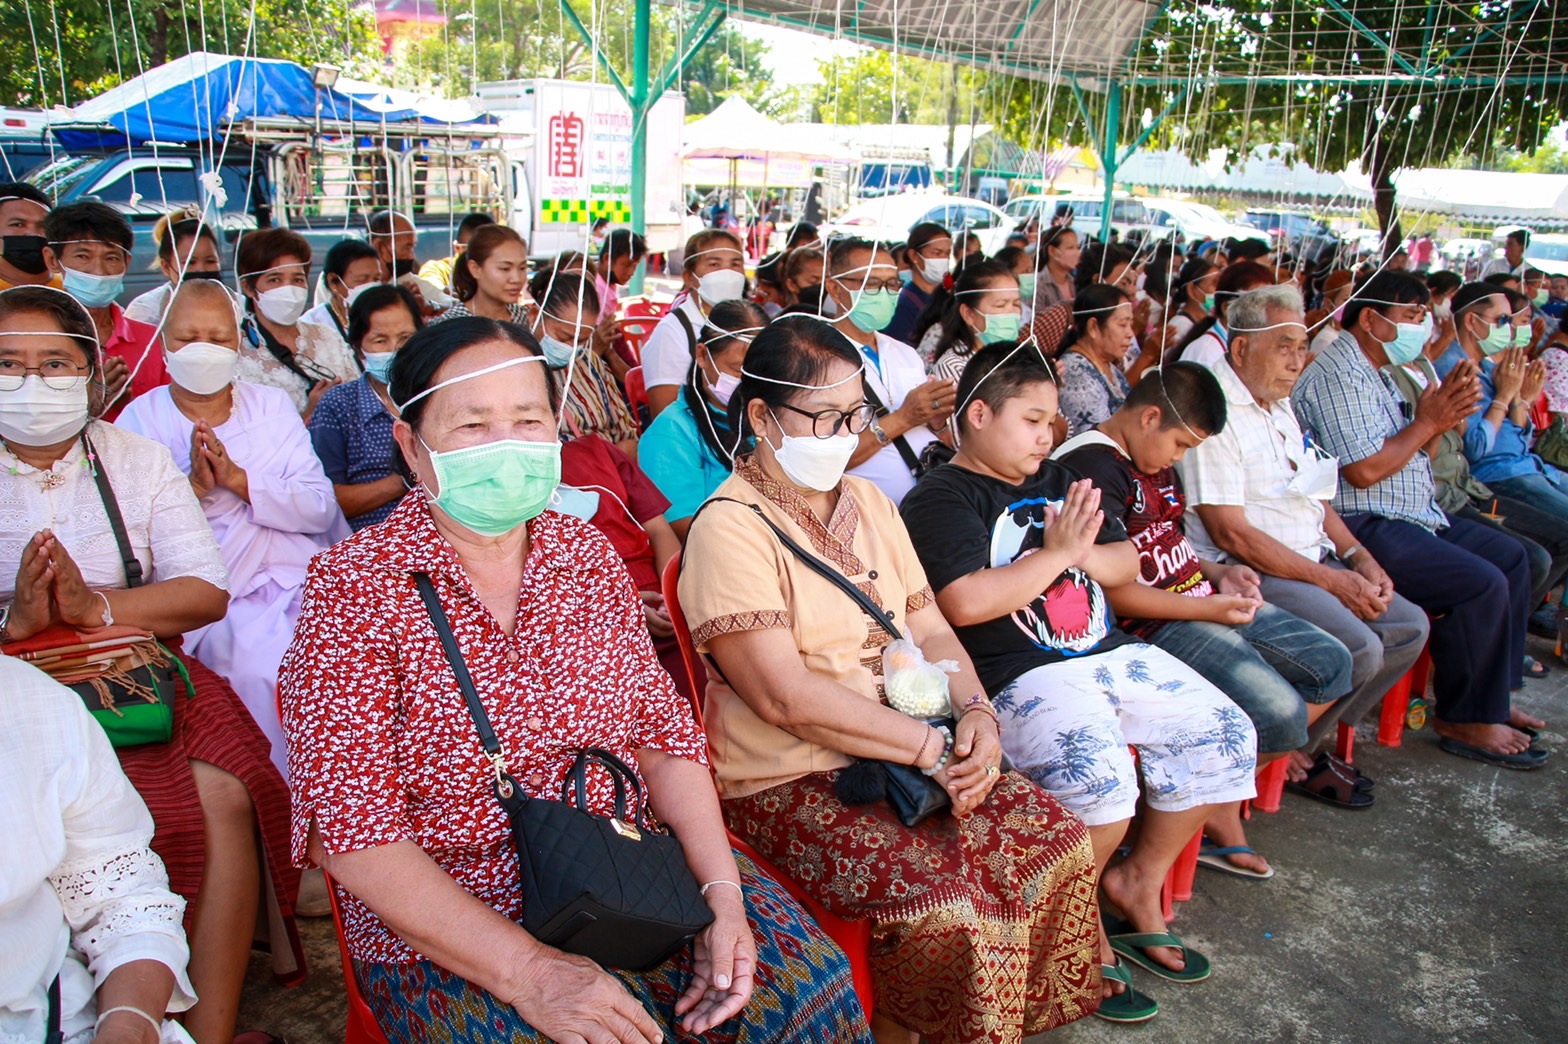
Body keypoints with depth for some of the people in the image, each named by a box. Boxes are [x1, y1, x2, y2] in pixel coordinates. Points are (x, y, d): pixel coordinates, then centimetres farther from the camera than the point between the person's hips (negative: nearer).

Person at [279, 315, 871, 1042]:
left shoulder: (588, 555, 4)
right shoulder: (352, 590, -10)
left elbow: (664, 734, 4)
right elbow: (356, 835, -14)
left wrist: (721, 894, -10)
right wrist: (530, 974, -21)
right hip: (448, 934, -3)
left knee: (811, 981, -11)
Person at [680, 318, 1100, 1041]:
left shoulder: (867, 502, 13)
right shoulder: (731, 529, -13)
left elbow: (929, 629, 13)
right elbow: (786, 696, -20)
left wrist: (975, 712, -7)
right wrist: (932, 748, -19)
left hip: (912, 756, 7)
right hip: (788, 783, -7)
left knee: (1055, 837, -10)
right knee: (941, 906, -26)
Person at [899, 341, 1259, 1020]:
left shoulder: (1055, 480, 21)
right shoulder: (941, 500, -5)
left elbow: (1126, 564, 21)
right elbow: (966, 602, -20)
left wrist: (1083, 552, -4)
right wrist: (1056, 553, -10)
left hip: (1111, 654, 9)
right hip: (1017, 677, -8)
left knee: (1224, 733, -2)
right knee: (1097, 774, -31)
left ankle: (1139, 881, 16)